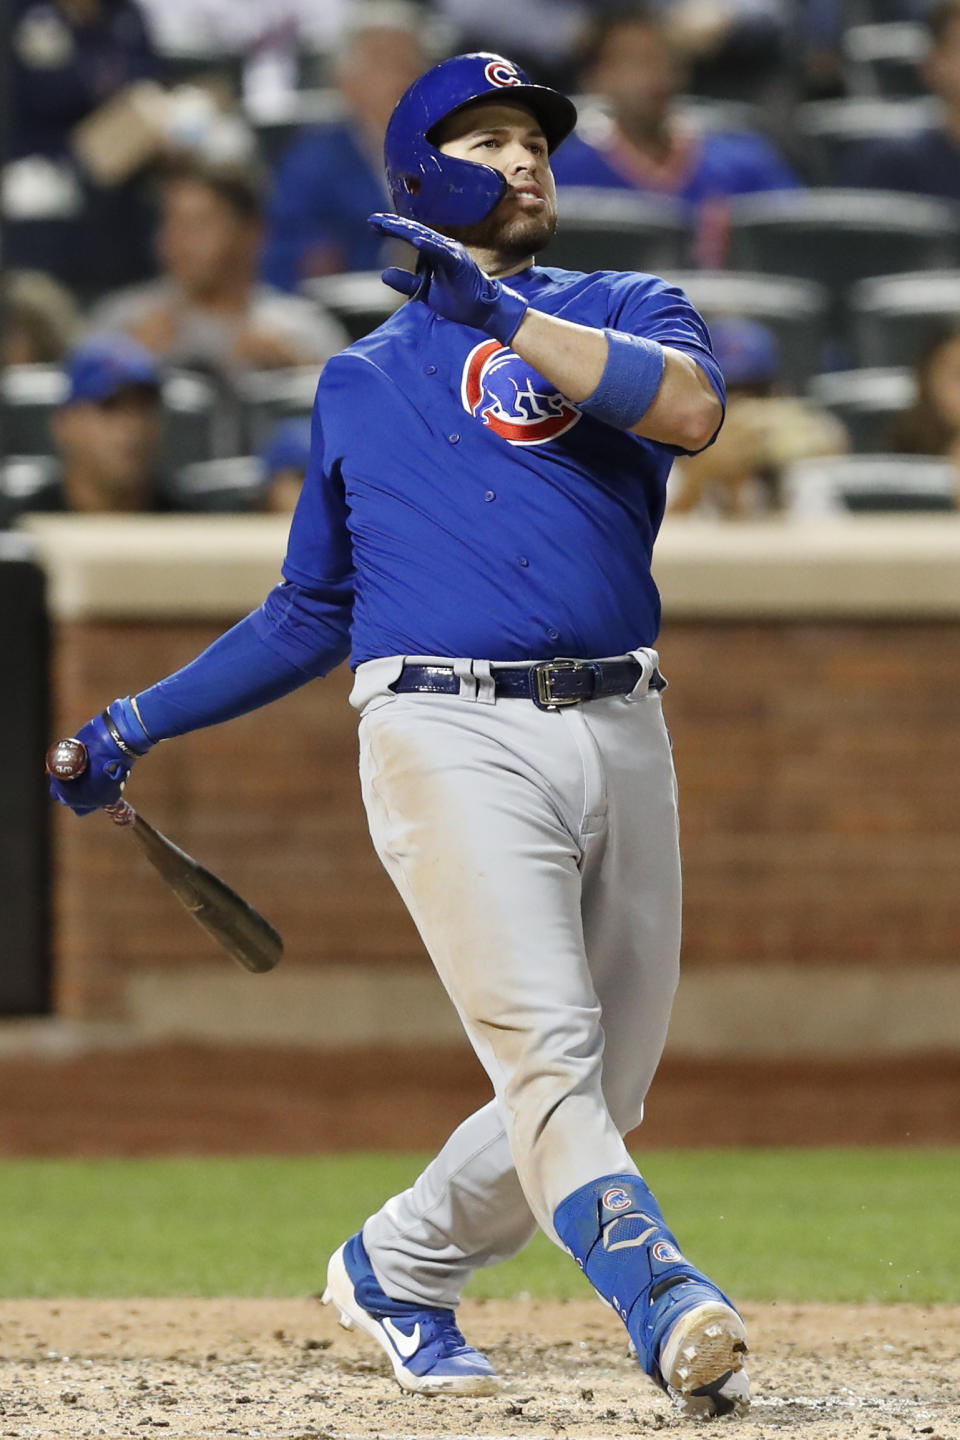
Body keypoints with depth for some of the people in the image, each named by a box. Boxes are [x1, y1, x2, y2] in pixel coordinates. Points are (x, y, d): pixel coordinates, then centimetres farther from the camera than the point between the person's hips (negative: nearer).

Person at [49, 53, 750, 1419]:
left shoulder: (622, 311, 13)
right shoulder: (357, 385, 19)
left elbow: (691, 404, -12)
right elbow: (312, 612, 28)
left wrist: (503, 316, -16)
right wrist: (142, 722, 23)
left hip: (621, 736, 1)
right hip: (448, 733, -1)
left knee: (606, 1087, 4)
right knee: (545, 1050, -20)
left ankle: (396, 1270, 25)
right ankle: (666, 1303, -34)